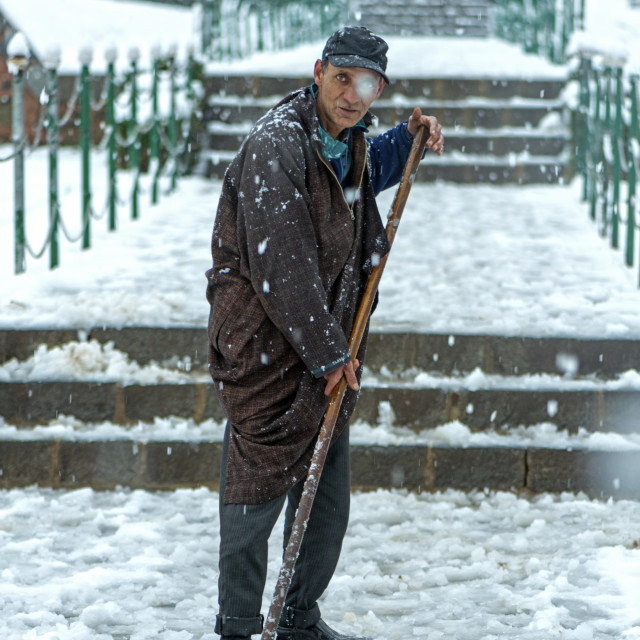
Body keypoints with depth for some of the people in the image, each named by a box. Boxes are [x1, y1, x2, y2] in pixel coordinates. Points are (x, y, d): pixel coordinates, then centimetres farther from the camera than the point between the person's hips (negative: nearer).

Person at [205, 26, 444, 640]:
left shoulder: (346, 142, 8)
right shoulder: (276, 144, -20)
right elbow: (280, 267, -23)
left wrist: (408, 139, 16)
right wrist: (327, 352, -17)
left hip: (330, 352, 8)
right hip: (267, 351, -8)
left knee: (327, 502, 14)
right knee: (257, 499, -2)